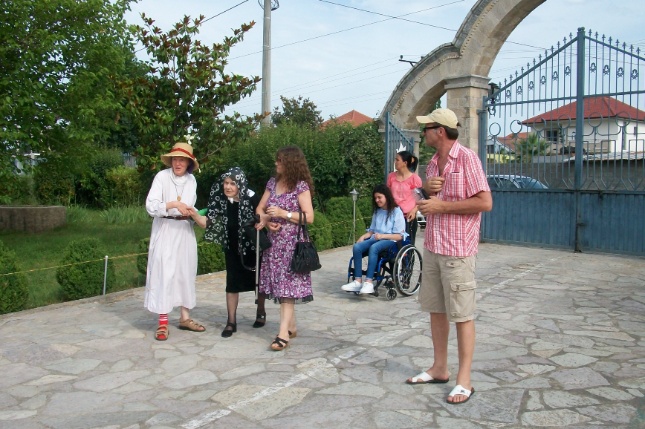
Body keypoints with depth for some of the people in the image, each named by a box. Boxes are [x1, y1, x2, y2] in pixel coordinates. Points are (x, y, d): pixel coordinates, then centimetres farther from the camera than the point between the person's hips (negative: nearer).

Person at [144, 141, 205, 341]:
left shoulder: (191, 180, 7)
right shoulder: (162, 176, -8)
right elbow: (151, 206, -17)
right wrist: (173, 204, -27)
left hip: (185, 231, 5)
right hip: (165, 231, -5)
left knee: (186, 272, 8)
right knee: (164, 273, -6)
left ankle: (185, 317, 19)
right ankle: (163, 323, 0)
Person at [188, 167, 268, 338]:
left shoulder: (251, 198, -20)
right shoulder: (220, 200, -11)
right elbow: (208, 222, -13)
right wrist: (194, 215, -28)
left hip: (253, 246, -2)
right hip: (233, 248, 2)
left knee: (258, 280, 13)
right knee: (232, 283, 1)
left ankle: (261, 313, 35)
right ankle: (231, 322, 10)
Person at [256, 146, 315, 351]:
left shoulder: (301, 186, -8)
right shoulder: (273, 182, 11)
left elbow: (309, 217, -12)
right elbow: (260, 209, 15)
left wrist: (284, 214, -18)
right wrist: (266, 220, -6)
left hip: (292, 242, -6)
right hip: (274, 241, 6)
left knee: (288, 285, -9)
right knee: (280, 284, 8)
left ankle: (284, 333, -10)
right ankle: (291, 327, 19)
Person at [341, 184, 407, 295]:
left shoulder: (396, 212, -1)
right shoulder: (377, 212, 21)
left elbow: (400, 236, -6)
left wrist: (383, 236, -19)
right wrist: (363, 236, 1)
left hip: (390, 241, -6)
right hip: (375, 239, 6)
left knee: (374, 247, -38)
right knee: (356, 247, -24)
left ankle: (369, 282, -42)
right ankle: (358, 281, -30)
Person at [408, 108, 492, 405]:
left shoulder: (467, 158, -11)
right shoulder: (433, 162, 13)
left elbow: (485, 202, -17)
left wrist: (440, 205, -16)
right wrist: (426, 188, -1)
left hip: (457, 250, -8)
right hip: (432, 246, 8)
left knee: (462, 315, 0)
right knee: (436, 309, 14)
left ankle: (464, 379, 10)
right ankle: (439, 368, 27)